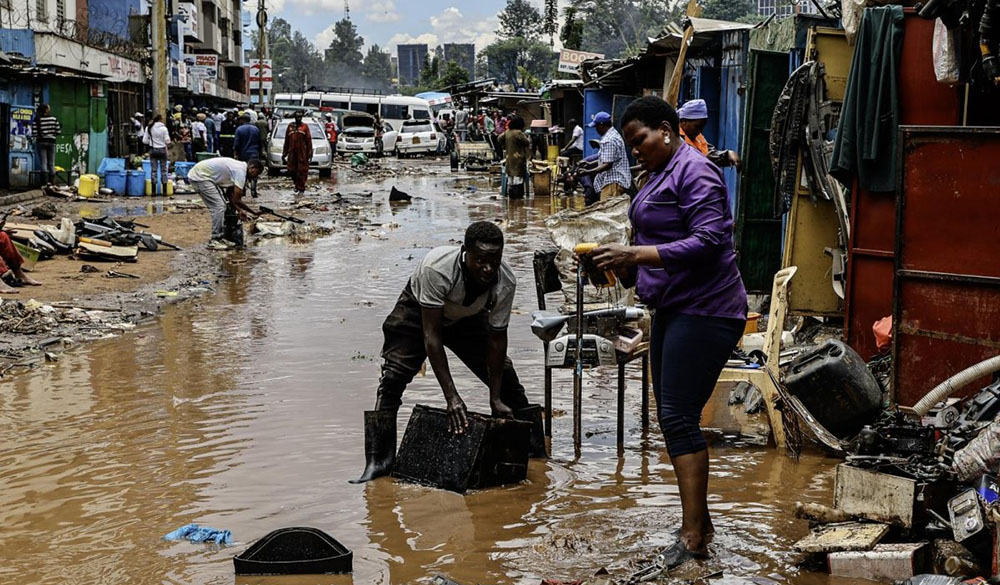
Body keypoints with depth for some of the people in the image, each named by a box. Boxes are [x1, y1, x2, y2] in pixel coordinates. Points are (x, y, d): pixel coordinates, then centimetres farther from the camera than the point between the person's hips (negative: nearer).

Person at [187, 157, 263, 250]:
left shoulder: (238, 167, 11)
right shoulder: (240, 172, -19)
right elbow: (236, 200, -20)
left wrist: (239, 210, 17)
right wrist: (254, 213, -10)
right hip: (199, 176, -11)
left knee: (221, 206, 13)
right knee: (218, 207, -11)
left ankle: (220, 238, 17)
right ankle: (214, 241, -6)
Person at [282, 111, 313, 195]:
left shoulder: (305, 126, 6)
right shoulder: (290, 126, 13)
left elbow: (309, 140, 1)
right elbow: (286, 141, 15)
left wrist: (310, 153, -7)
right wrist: (284, 153, 13)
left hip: (302, 153, -3)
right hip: (292, 152, 3)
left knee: (302, 171, -6)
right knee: (292, 170, 3)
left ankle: (300, 188, -1)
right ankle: (296, 185, 23)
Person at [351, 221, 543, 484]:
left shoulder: (506, 281, -30)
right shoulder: (436, 267, -42)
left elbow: (497, 338, -18)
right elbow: (431, 334, -39)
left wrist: (496, 399, -19)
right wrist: (451, 397, -42)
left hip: (467, 317, 3)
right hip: (418, 312, -3)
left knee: (505, 375, -3)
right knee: (393, 377, -21)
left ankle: (532, 446, 15)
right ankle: (379, 460, -18)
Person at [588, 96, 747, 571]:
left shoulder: (694, 172, -13)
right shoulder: (660, 176, 17)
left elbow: (708, 241, -24)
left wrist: (636, 255, -26)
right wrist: (625, 263, 6)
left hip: (704, 312, -10)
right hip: (672, 309, 10)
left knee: (678, 417, -12)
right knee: (671, 417, 11)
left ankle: (693, 535, -8)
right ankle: (698, 522, 20)